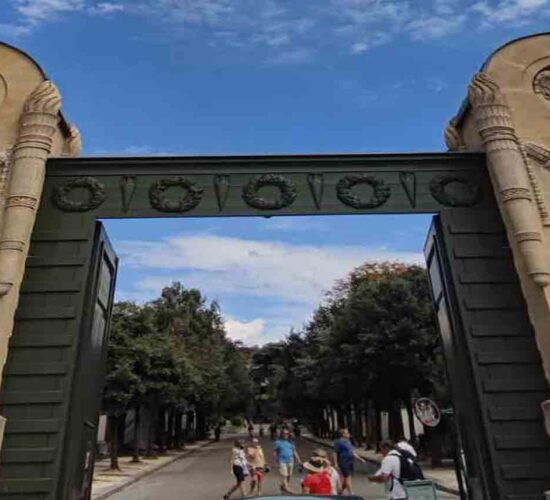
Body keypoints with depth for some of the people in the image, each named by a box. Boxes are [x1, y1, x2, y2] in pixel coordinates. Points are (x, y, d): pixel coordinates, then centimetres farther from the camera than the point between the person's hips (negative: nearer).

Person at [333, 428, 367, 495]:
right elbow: (335, 454, -9)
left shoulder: (349, 442, 17)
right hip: (344, 462, -8)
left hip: (351, 462, 8)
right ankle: (351, 493, -11)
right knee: (347, 477, -10)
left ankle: (341, 491, 25)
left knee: (346, 478, 11)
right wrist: (336, 463, -15)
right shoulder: (339, 442, -6)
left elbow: (353, 453, 21)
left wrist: (360, 459, 14)